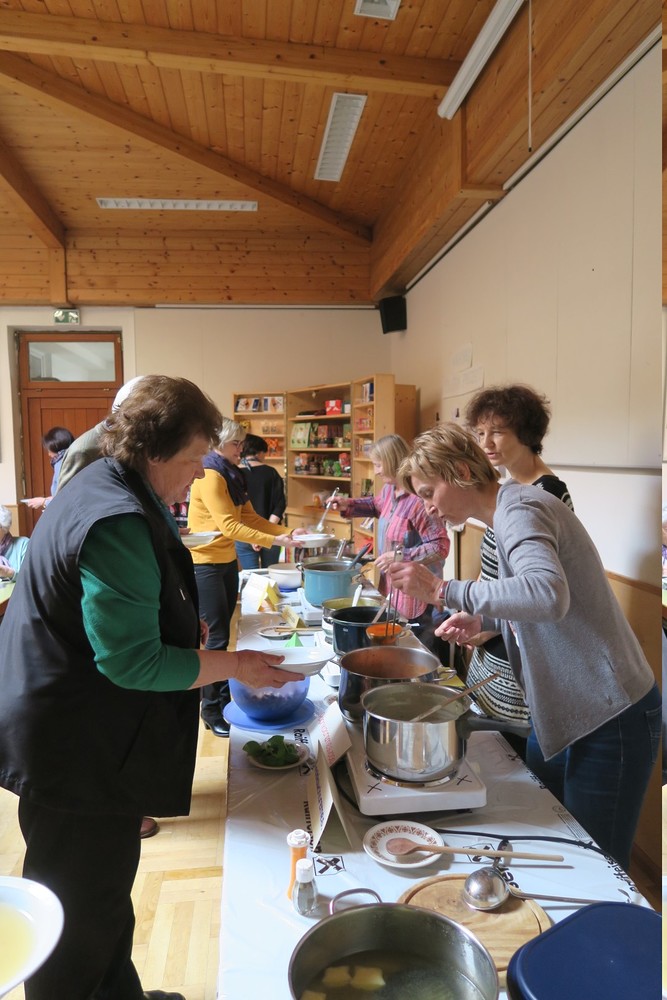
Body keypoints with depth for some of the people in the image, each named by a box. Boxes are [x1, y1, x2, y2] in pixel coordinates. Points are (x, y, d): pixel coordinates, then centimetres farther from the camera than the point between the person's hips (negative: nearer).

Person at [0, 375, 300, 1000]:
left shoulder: (103, 484, 6)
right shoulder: (119, 523, -28)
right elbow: (134, 663, -27)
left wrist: (179, 628, 11)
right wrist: (235, 665, -18)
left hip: (86, 736, 10)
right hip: (81, 755, -10)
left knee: (107, 888, 26)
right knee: (82, 917, 11)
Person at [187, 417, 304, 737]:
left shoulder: (232, 476, 12)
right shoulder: (209, 476, -17)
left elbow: (250, 518, 9)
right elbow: (228, 525, -23)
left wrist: (286, 532, -1)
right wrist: (273, 541, -27)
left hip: (227, 561, 8)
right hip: (205, 564, -8)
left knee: (223, 634, 13)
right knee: (216, 637, -5)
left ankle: (223, 697, 25)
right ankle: (211, 710, 8)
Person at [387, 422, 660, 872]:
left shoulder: (520, 510, -20)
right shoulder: (508, 511, 9)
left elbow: (549, 594, -39)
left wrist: (442, 590, -38)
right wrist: (485, 619, 2)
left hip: (607, 717, -9)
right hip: (560, 709, 10)